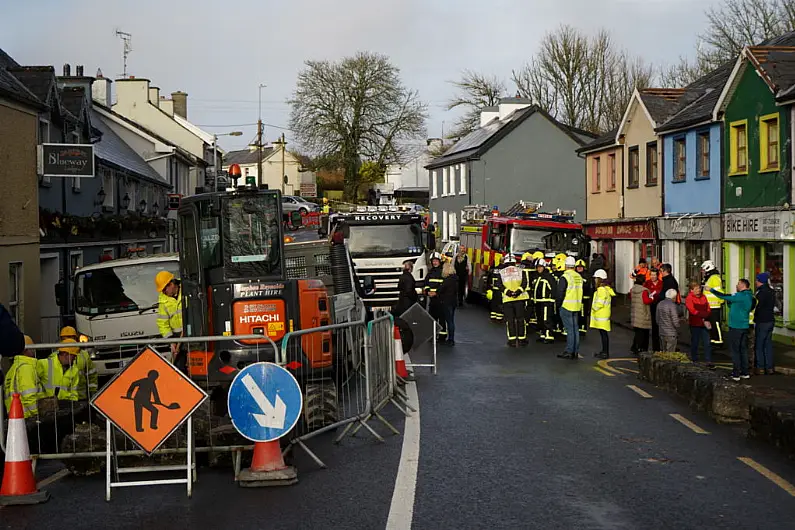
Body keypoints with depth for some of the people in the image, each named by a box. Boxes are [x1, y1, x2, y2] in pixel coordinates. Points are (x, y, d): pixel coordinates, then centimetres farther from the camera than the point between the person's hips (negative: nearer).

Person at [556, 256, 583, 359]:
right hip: (576, 306, 7)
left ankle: (569, 351, -3)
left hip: (566, 306, -7)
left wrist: (558, 304, 0)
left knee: (569, 329, -5)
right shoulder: (579, 277, 9)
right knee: (575, 328, 10)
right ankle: (575, 352, 13)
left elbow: (560, 293, -13)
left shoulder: (565, 277, -14)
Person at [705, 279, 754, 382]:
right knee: (743, 350, 14)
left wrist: (711, 290, -12)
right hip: (744, 327, 9)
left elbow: (724, 296, -19)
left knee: (735, 350, -3)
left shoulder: (740, 296, -17)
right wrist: (728, 301, 8)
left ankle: (736, 374, -2)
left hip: (736, 327, -9)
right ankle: (745, 373, 19)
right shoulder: (748, 297, 13)